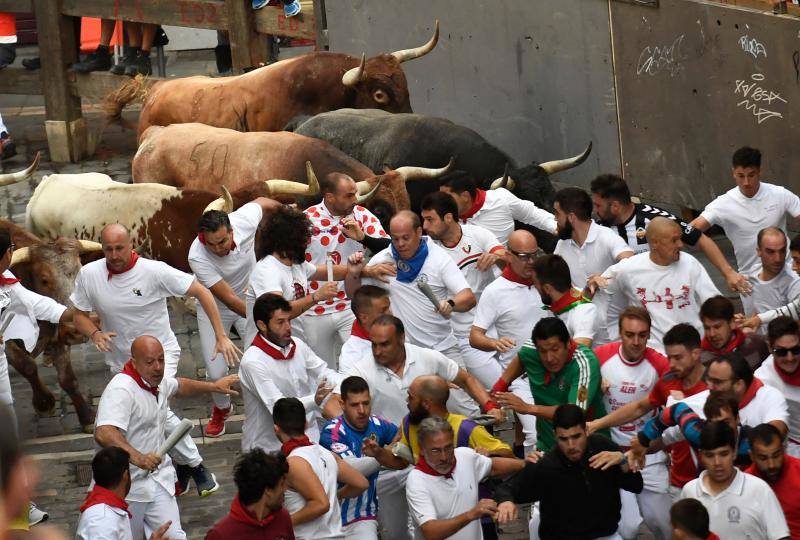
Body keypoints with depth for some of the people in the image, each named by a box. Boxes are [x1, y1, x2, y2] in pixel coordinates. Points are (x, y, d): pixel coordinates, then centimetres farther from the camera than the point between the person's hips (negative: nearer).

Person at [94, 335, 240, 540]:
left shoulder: (159, 382, 6)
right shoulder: (121, 390, -25)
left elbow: (179, 385, 33)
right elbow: (104, 434, -40)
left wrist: (214, 387, 38)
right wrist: (138, 458, -51)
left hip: (159, 480, 7)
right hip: (128, 486, -7)